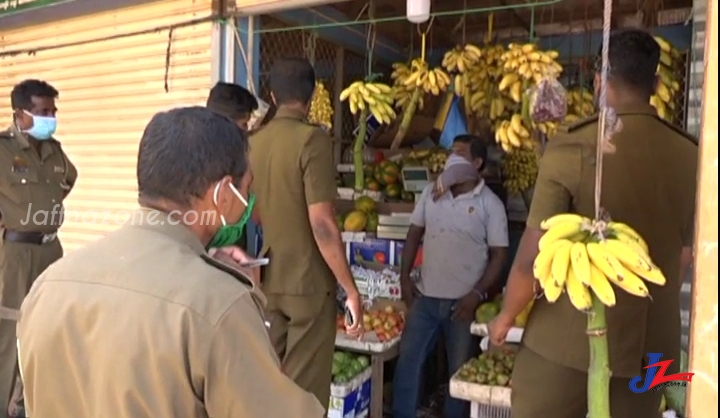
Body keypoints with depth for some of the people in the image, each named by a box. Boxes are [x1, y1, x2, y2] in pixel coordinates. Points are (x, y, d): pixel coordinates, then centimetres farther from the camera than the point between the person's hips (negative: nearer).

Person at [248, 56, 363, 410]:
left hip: (268, 279, 6)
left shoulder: (254, 143, 4)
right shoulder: (313, 139, -15)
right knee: (304, 391, 5)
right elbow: (322, 225, -20)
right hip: (309, 282, -6)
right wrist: (351, 290, -14)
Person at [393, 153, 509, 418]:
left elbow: (499, 255, -6)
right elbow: (414, 234, 11)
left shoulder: (490, 204, -7)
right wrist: (404, 277, 4)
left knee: (460, 370, 10)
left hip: (463, 301, -3)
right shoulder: (431, 192, 5)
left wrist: (476, 294, -14)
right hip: (425, 297, 3)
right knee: (408, 359, 6)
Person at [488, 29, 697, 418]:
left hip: (568, 337, -4)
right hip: (651, 343, 4)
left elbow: (533, 254, -14)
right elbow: (684, 257, 12)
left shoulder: (573, 147, -14)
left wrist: (505, 316, 3)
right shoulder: (690, 156, 1)